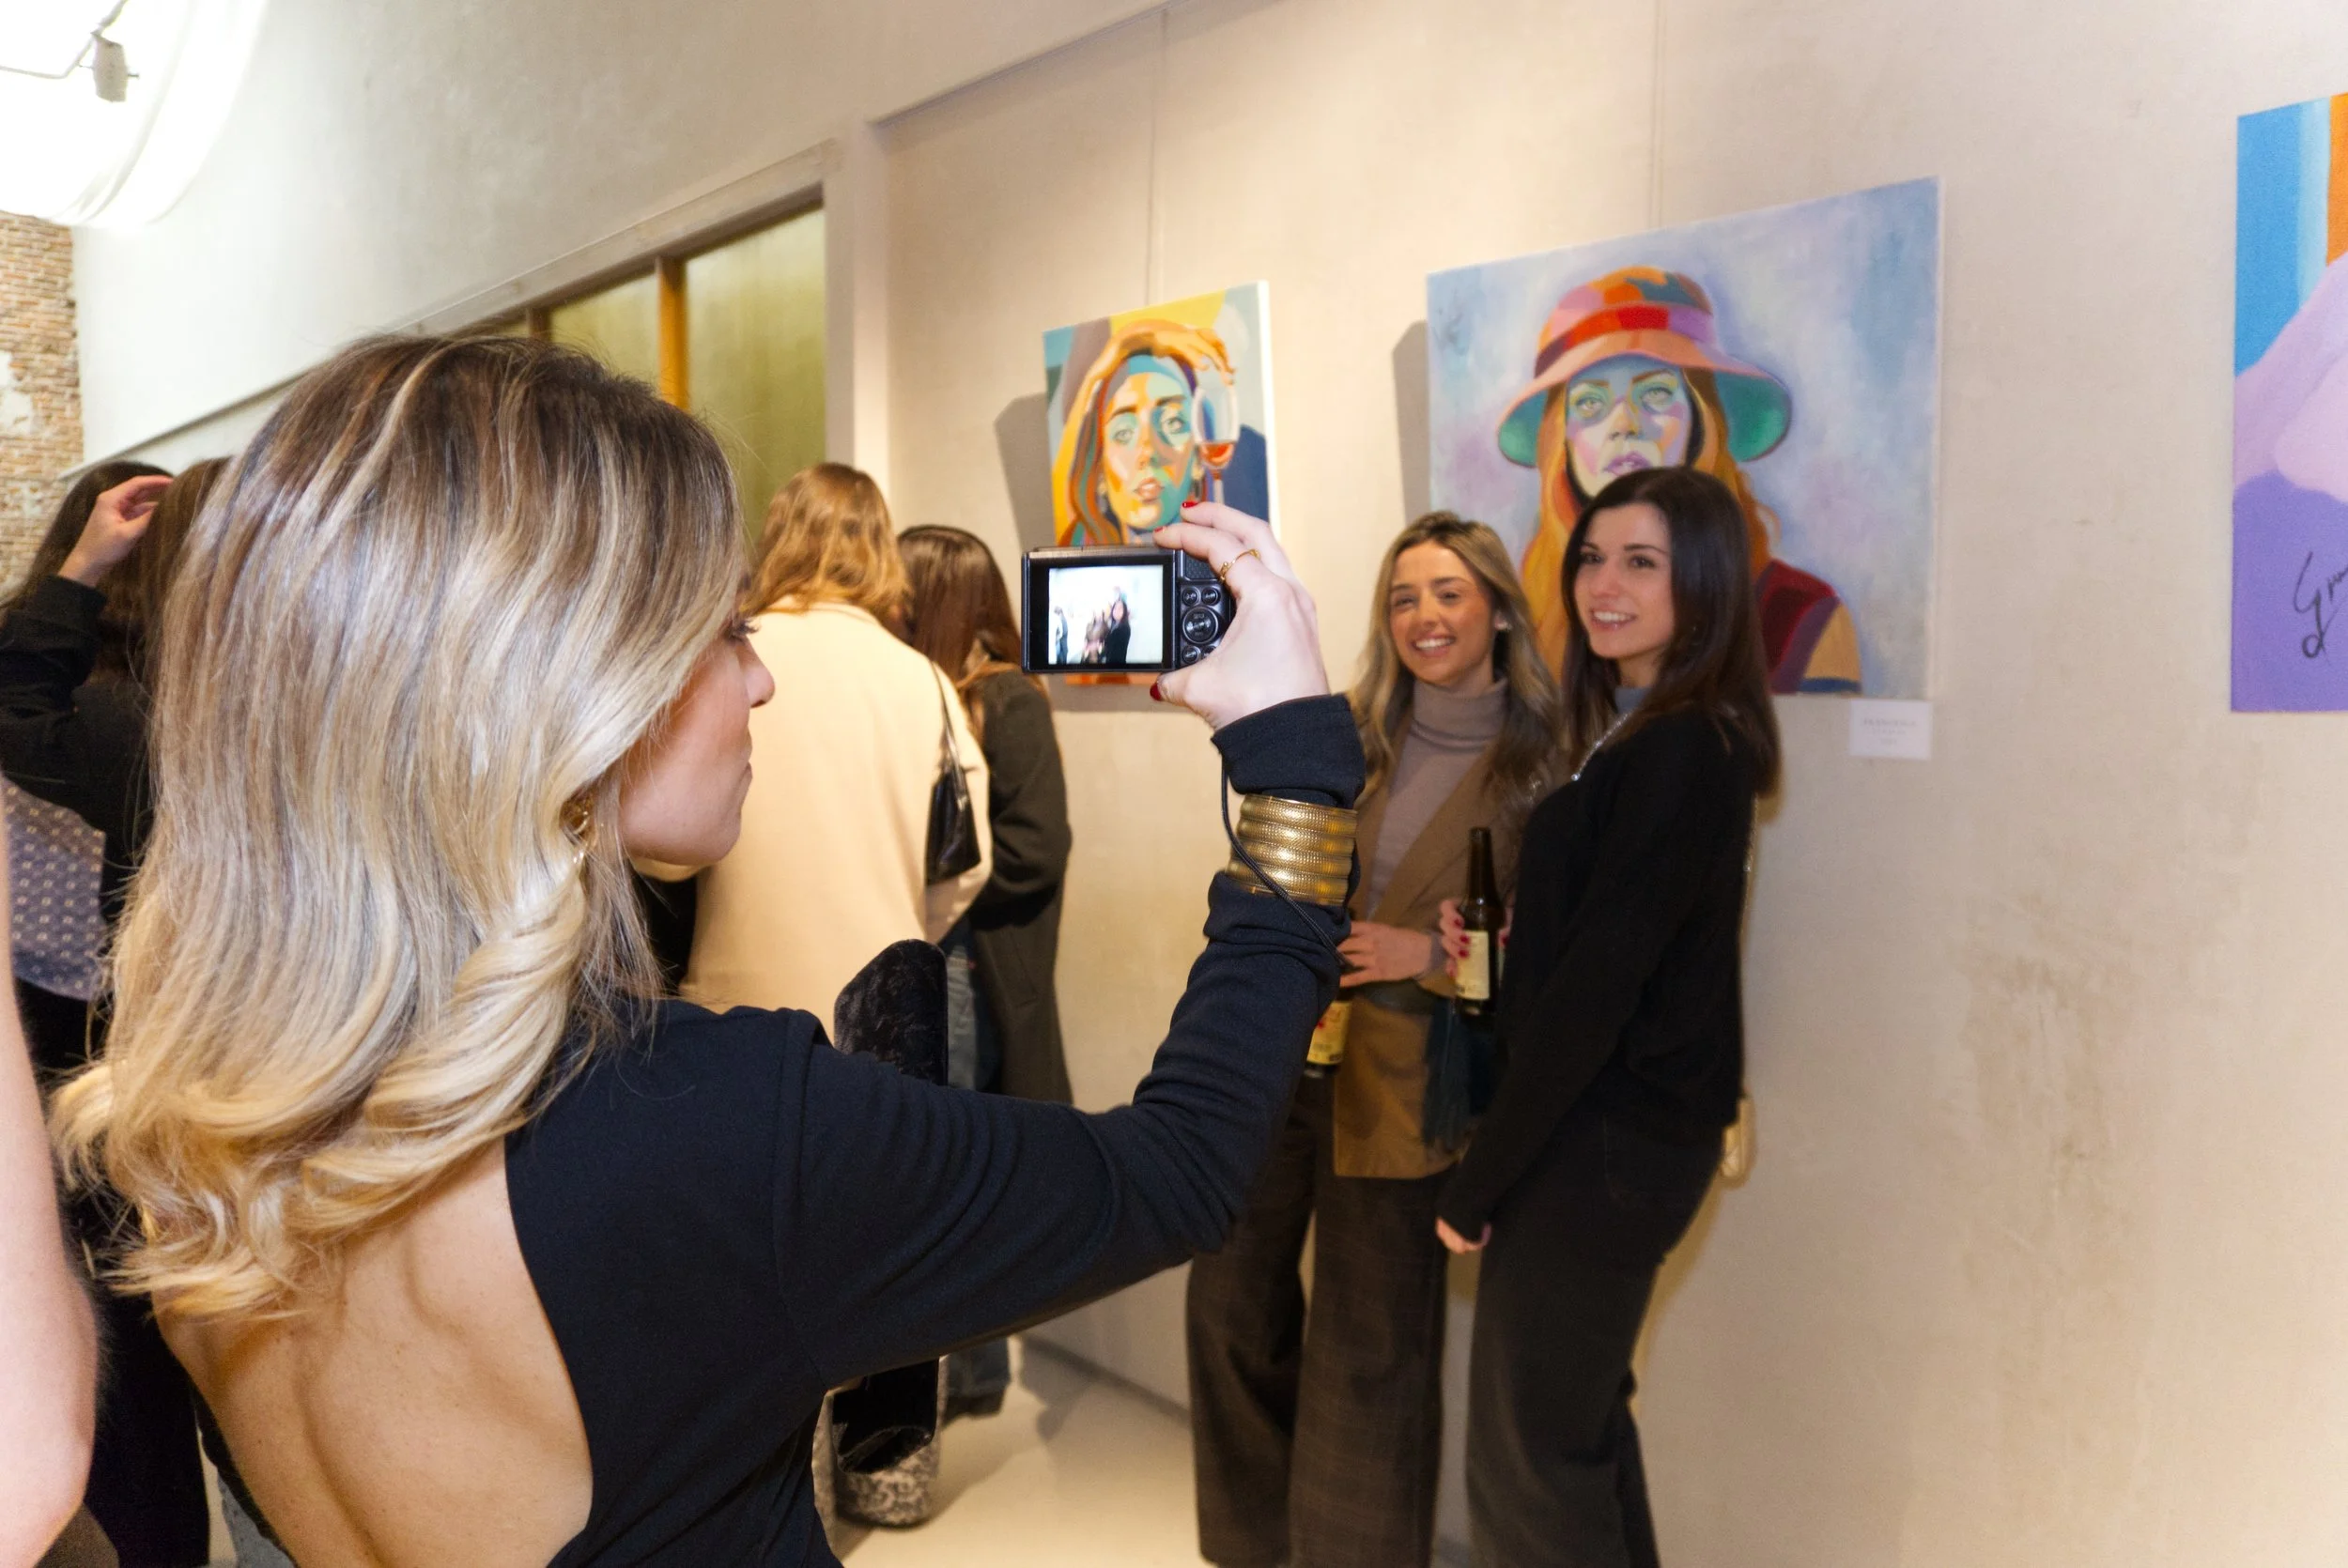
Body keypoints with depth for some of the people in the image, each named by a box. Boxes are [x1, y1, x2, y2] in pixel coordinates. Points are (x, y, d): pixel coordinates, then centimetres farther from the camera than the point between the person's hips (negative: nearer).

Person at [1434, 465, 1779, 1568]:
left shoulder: (1682, 752, -19)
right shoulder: (1642, 734, 9)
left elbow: (1598, 983, -21)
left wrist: (1479, 1180, -16)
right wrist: (1494, 939, -5)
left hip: (1608, 1142, -9)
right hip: (1607, 1131, 9)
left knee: (1528, 1455, 4)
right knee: (1581, 1419, 22)